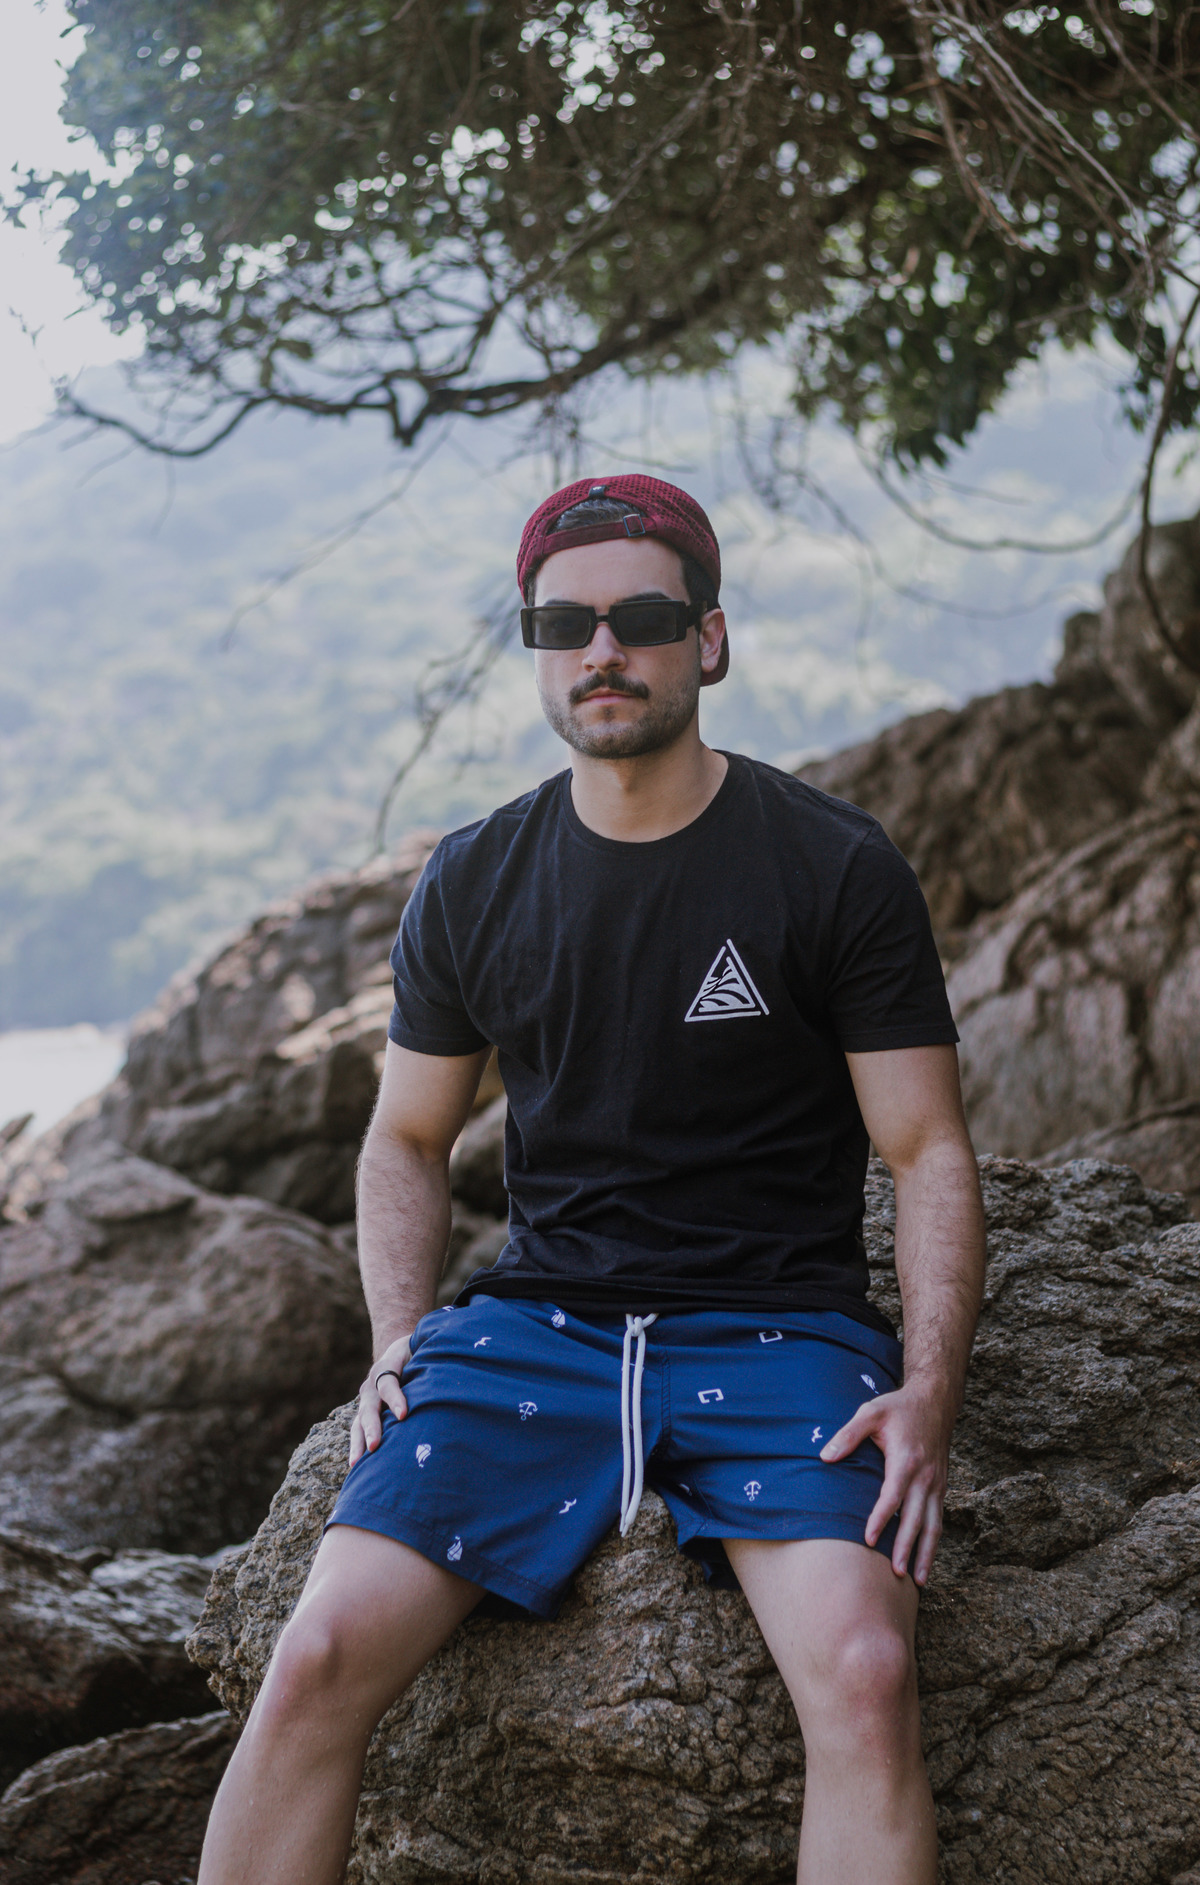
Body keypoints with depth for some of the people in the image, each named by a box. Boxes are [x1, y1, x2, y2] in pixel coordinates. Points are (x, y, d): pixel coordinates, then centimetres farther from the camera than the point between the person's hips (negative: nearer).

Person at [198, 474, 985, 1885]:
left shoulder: (838, 869, 0)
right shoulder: (472, 884, 9)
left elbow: (929, 1152, 1)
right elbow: (407, 1141, 19)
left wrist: (927, 1395, -13)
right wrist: (400, 1339, 2)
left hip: (779, 1331, -2)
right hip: (535, 1321, 2)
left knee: (865, 1675, -29)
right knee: (318, 1659, -18)